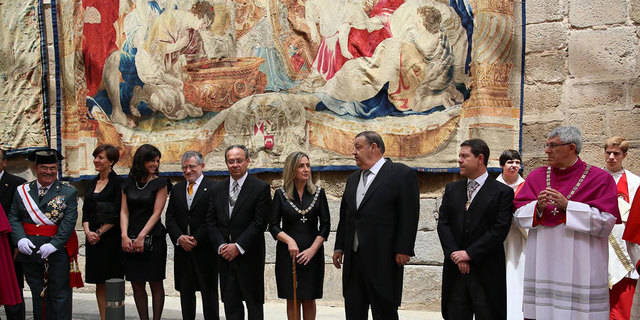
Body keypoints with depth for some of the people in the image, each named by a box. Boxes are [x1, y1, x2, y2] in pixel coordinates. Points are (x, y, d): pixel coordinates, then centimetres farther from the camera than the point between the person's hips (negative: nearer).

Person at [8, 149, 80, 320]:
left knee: (59, 294, 2)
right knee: (38, 293, 13)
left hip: (58, 250, -3)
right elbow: (13, 218, 5)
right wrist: (20, 239, -12)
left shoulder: (68, 192, 0)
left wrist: (54, 244, -19)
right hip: (29, 250, 3)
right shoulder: (22, 191, 9)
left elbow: (69, 221, -9)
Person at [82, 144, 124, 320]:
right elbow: (86, 211, 11)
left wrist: (99, 233, -10)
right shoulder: (92, 183, 14)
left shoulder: (117, 182, -7)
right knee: (99, 283, 9)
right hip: (93, 238, 6)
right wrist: (88, 232, -4)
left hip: (111, 238, -6)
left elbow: (116, 215, -11)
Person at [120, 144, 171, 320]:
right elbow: (124, 211, 5)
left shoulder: (160, 183, 0)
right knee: (137, 284, 7)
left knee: (155, 284, 2)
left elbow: (156, 212, -7)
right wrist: (124, 236, -9)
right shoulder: (128, 183, 10)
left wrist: (142, 237, -14)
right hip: (130, 241, 4)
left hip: (152, 238, -4)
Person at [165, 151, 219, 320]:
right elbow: (170, 218, 6)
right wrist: (179, 238, -9)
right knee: (185, 291, 12)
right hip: (182, 249, 5)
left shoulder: (212, 189, -6)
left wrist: (196, 239, -15)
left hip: (204, 249, -5)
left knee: (208, 290, 3)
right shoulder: (177, 189, 12)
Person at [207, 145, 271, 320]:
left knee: (253, 302, 5)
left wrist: (238, 247, -15)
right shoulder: (219, 189, 10)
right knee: (230, 303, 10)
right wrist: (221, 245, -6)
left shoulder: (261, 188, -6)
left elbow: (259, 223, -12)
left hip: (249, 256, -4)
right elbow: (211, 221, 8)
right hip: (225, 256, 4)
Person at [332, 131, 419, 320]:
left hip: (383, 261, -7)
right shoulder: (353, 179, 17)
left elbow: (409, 216, -11)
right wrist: (339, 247, 15)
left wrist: (403, 250, -15)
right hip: (353, 259, 7)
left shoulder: (402, 174, -6)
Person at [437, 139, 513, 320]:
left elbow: (499, 230, -10)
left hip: (486, 273, -4)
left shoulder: (503, 192, -2)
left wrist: (469, 254, -14)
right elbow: (443, 224, 5)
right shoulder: (451, 189, 12)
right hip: (455, 271, 4)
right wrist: (454, 254, -9)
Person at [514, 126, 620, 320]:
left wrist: (567, 206, -15)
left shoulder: (599, 179, 0)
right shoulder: (536, 176, 11)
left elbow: (606, 222, -8)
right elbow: (519, 215, 9)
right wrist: (538, 207, -12)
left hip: (579, 267, -3)